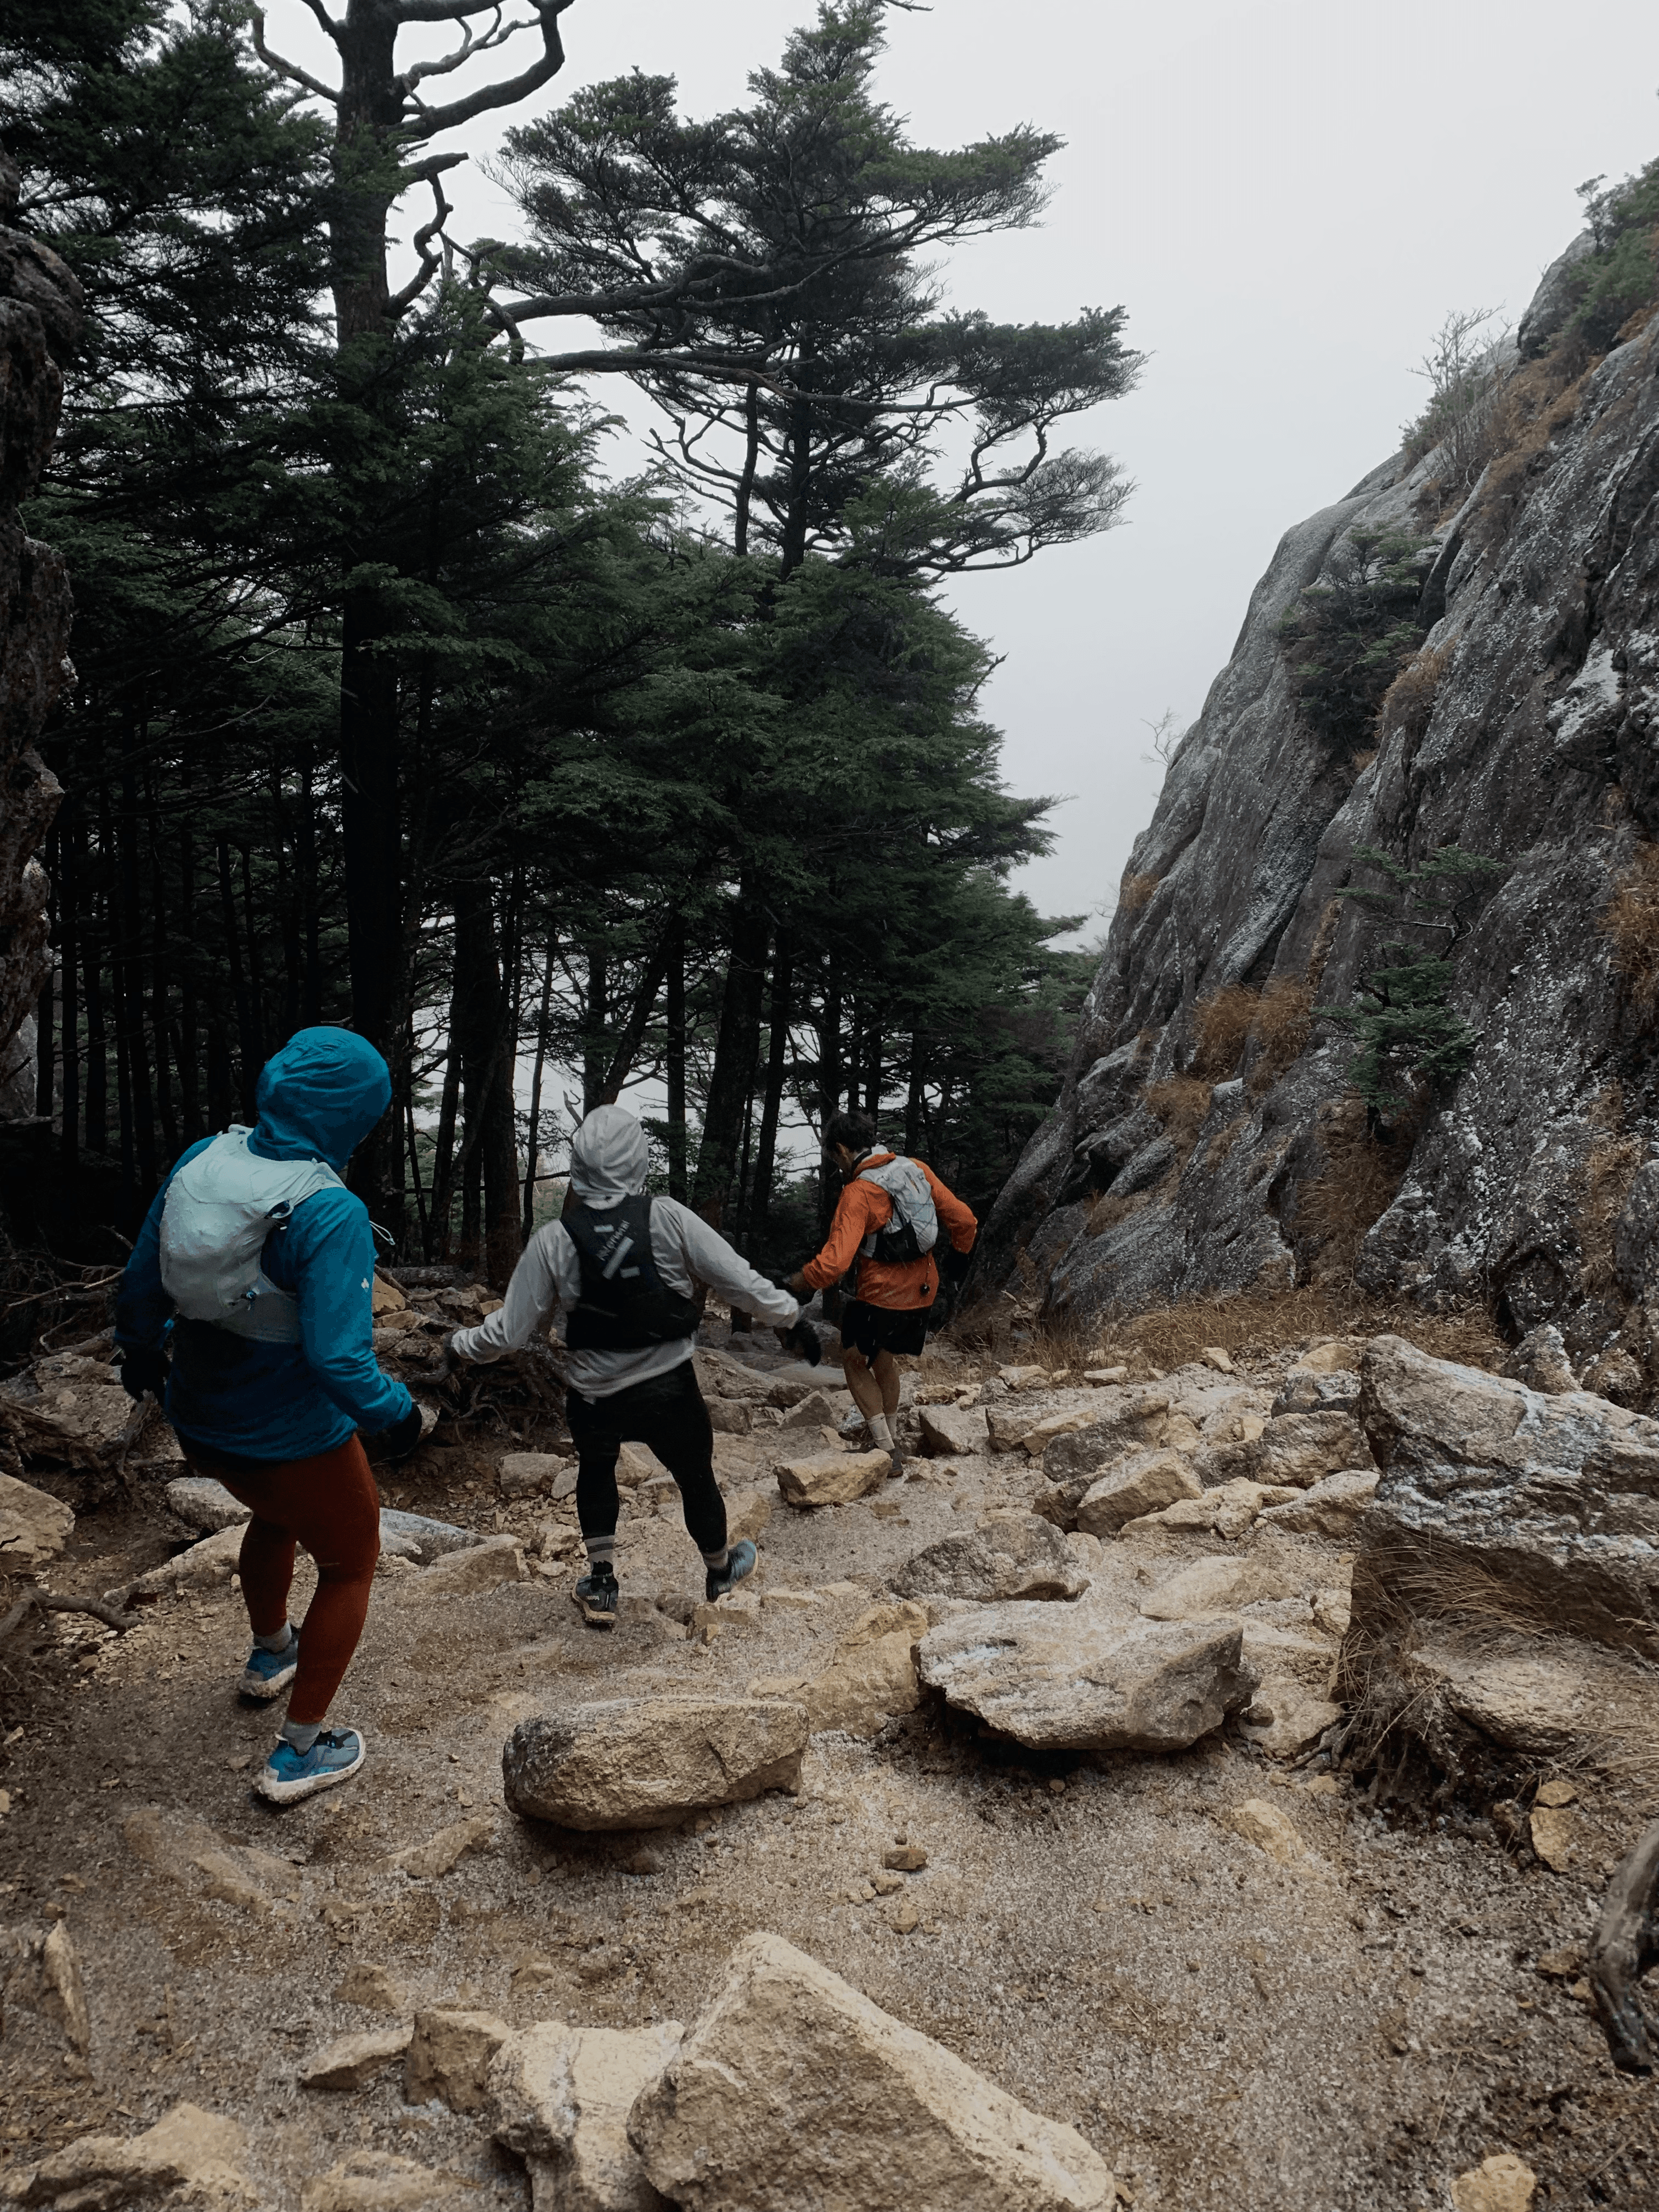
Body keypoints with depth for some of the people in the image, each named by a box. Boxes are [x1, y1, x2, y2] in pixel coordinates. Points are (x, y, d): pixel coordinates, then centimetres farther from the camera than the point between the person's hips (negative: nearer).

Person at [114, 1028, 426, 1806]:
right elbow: (339, 1359, -30)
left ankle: (271, 1655, 61)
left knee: (275, 1513, 37)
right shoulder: (331, 1212, -29)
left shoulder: (200, 1161, -9)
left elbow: (142, 1283, 3)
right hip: (294, 1438, -7)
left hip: (199, 1422, 7)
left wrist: (141, 1350, 22)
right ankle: (299, 1754, 27)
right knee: (350, 1564, 20)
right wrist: (400, 1416, -12)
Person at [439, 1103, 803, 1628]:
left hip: (594, 1398, 1)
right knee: (696, 1476, 24)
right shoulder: (669, 1219, -17)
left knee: (595, 1472, 31)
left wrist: (460, 1343, 14)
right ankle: (720, 1570, 47)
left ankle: (601, 1586, 37)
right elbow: (739, 1281, -12)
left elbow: (509, 1331, -6)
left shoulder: (554, 1240, -13)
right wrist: (788, 1315, 5)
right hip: (671, 1392, -1)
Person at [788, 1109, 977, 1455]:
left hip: (880, 1294, -7)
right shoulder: (918, 1169, -1)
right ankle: (886, 1437, 35)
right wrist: (959, 1253, 22)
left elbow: (835, 1261, -29)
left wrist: (796, 1286, -18)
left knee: (855, 1362, 11)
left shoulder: (857, 1193, -20)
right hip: (922, 1291, 7)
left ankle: (884, 1448, 6)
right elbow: (964, 1220, 4)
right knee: (884, 1361, 24)